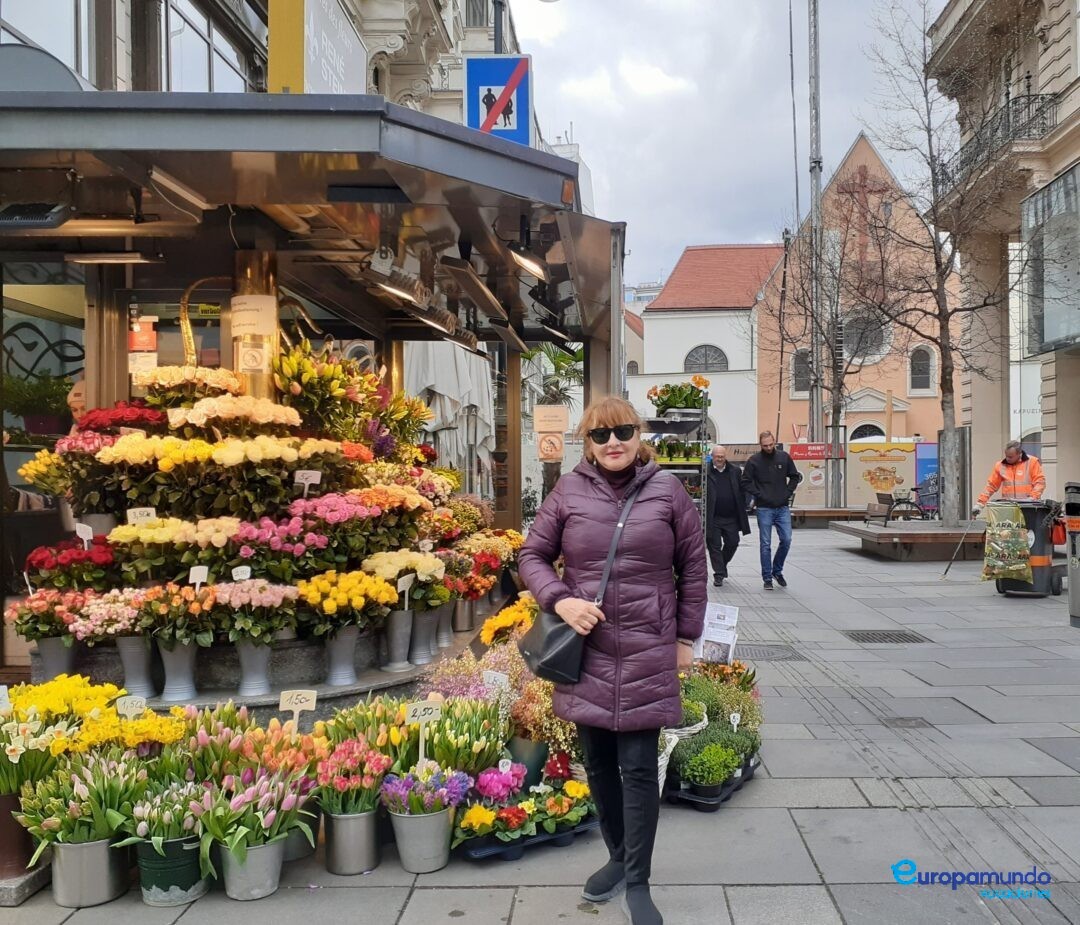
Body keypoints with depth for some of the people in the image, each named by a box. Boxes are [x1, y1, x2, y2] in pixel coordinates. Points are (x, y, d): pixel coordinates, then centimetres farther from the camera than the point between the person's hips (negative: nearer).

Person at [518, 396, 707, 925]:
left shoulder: (667, 491, -1)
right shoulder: (569, 492, 1)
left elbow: (693, 567, 5)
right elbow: (533, 556, 7)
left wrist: (686, 637, 5)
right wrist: (559, 601, -11)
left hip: (647, 653, -2)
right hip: (586, 650, 2)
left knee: (638, 769, 0)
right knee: (598, 763, 13)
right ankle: (618, 857, 34)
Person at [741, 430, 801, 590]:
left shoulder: (784, 457, 4)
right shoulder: (754, 461, -3)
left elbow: (795, 476, 13)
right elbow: (745, 482, -1)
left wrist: (788, 492, 1)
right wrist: (758, 495, -9)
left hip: (783, 507, 2)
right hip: (764, 509, -2)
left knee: (786, 540, -2)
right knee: (766, 544, 1)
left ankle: (777, 571, 20)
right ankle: (767, 578, 8)